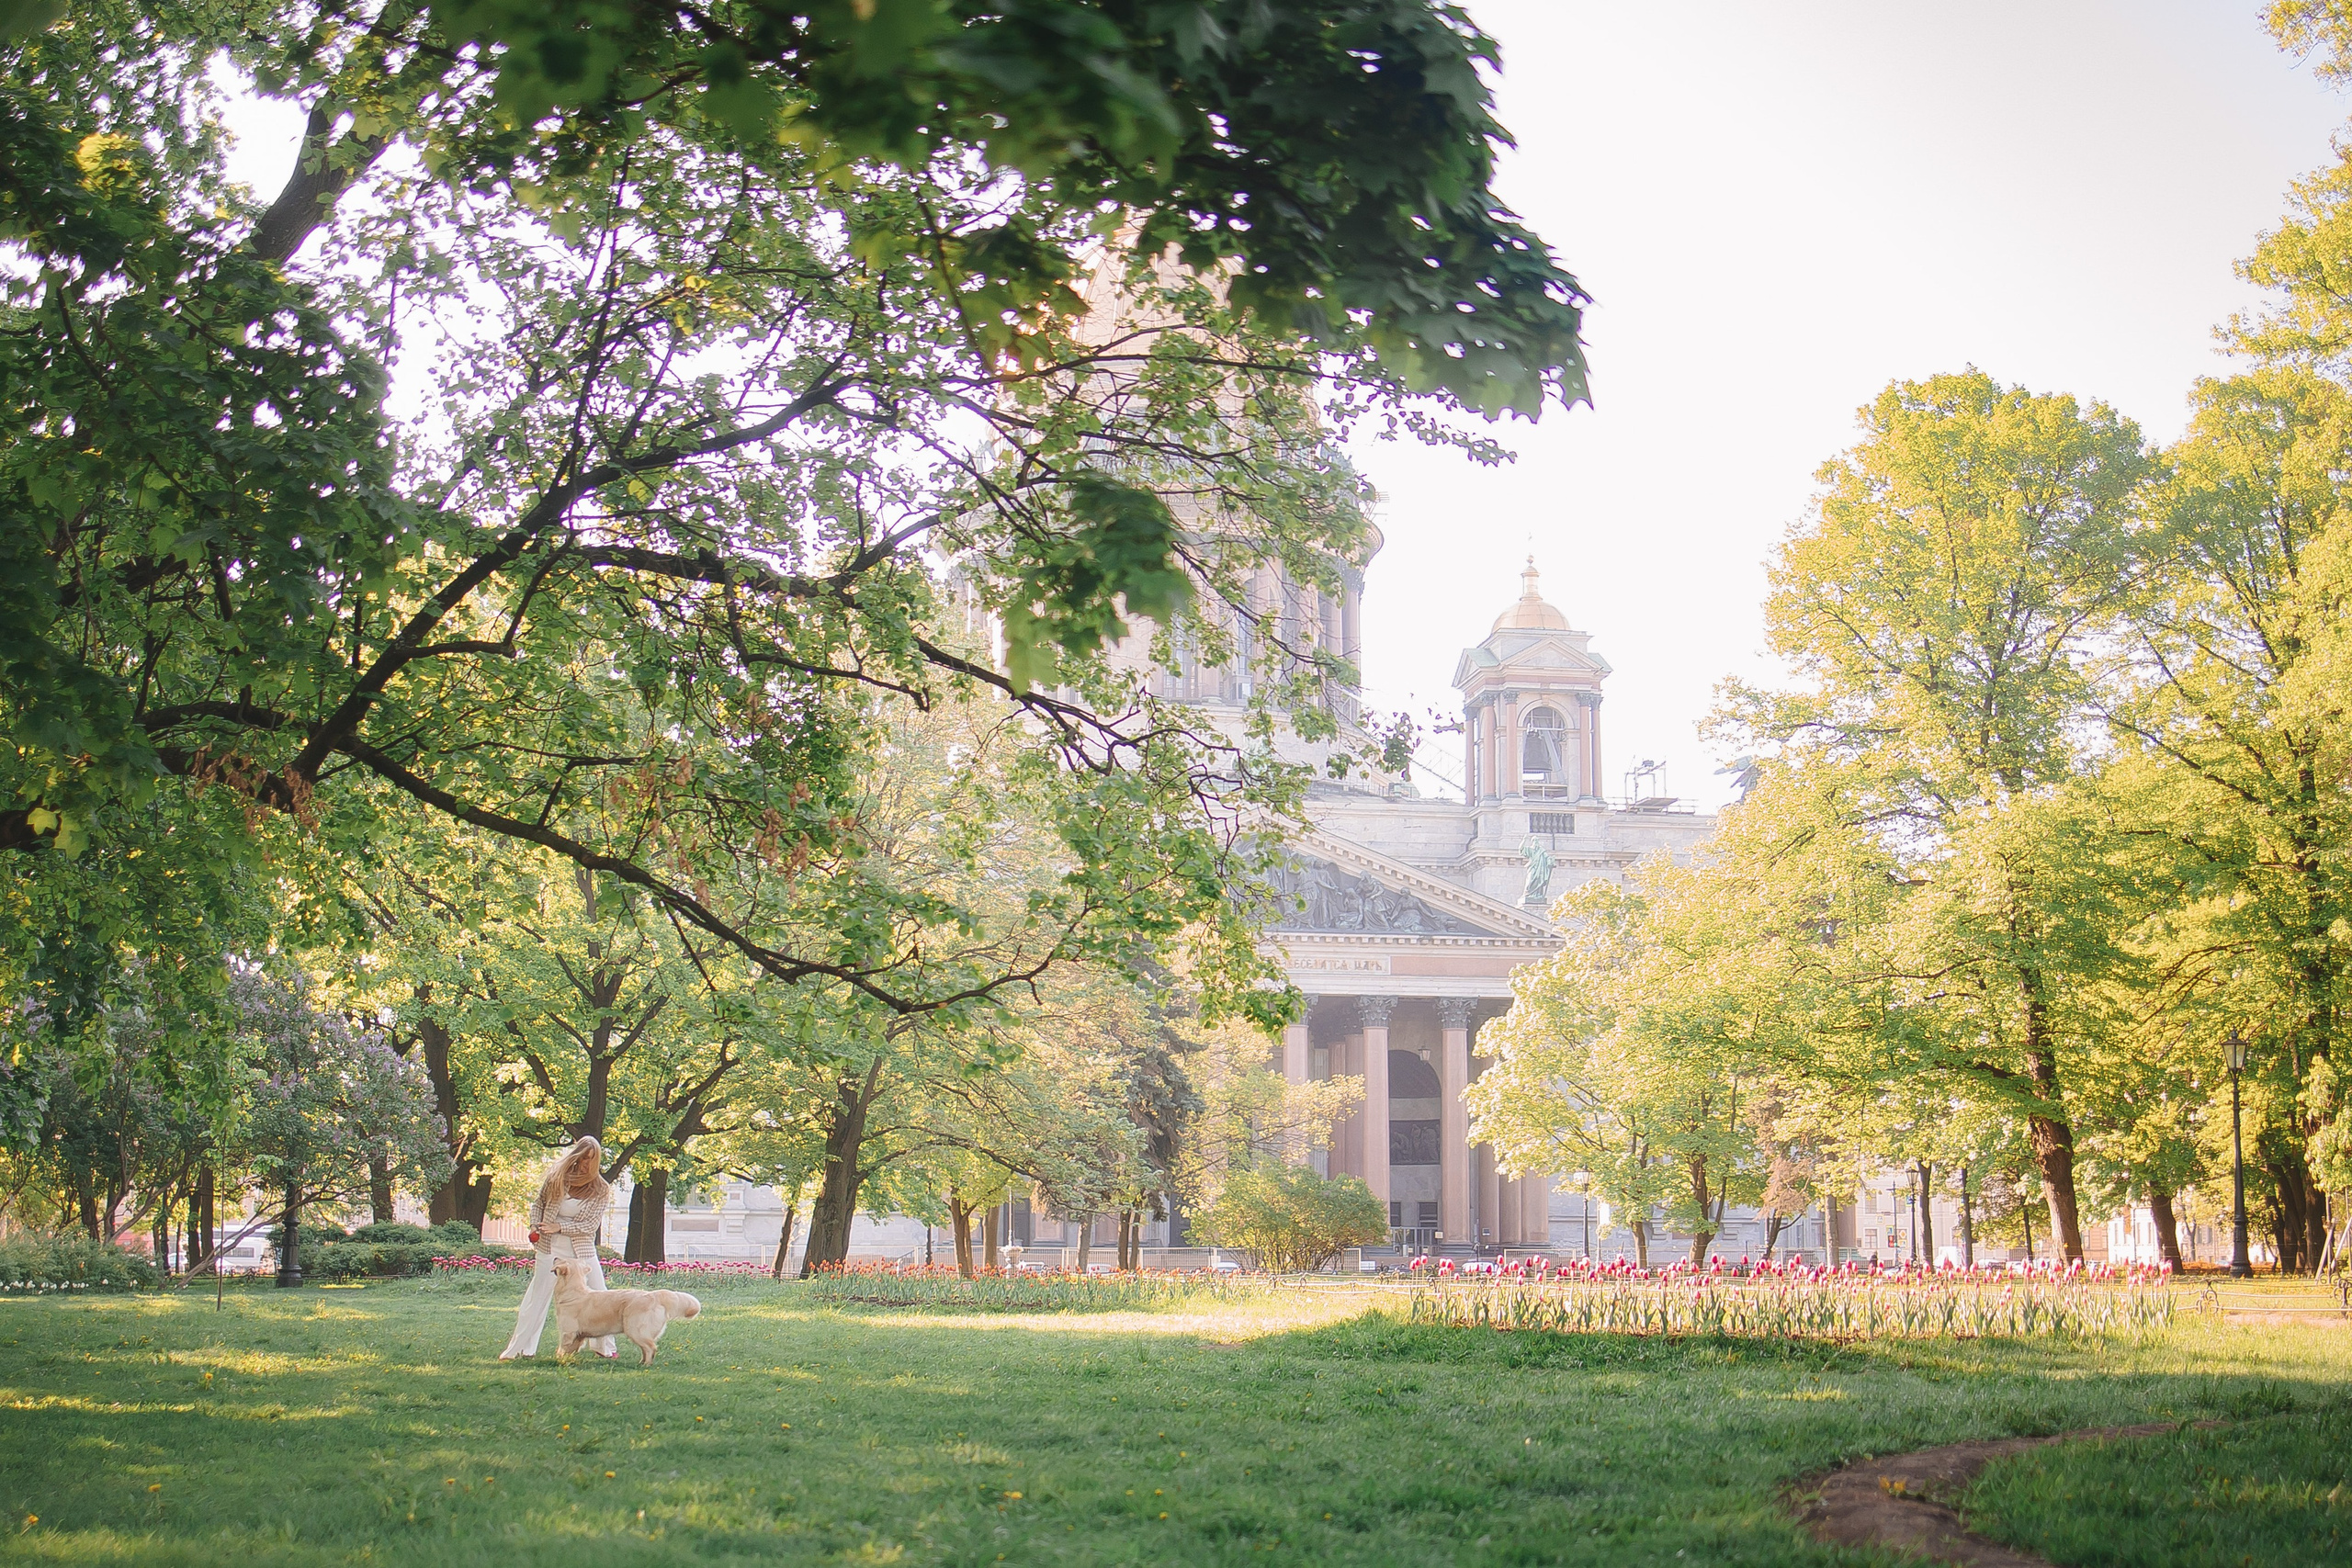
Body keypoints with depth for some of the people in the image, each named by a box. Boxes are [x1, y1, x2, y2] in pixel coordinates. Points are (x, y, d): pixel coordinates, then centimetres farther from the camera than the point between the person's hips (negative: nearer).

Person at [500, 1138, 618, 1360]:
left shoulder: (601, 1190, -7)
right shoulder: (557, 1176, -3)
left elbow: (591, 1225, -12)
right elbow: (538, 1203, 12)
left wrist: (560, 1227, -20)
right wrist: (535, 1225, -6)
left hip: (583, 1252, 0)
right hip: (550, 1249, 0)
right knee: (536, 1299, 2)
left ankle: (605, 1347, 13)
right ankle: (518, 1348, 10)